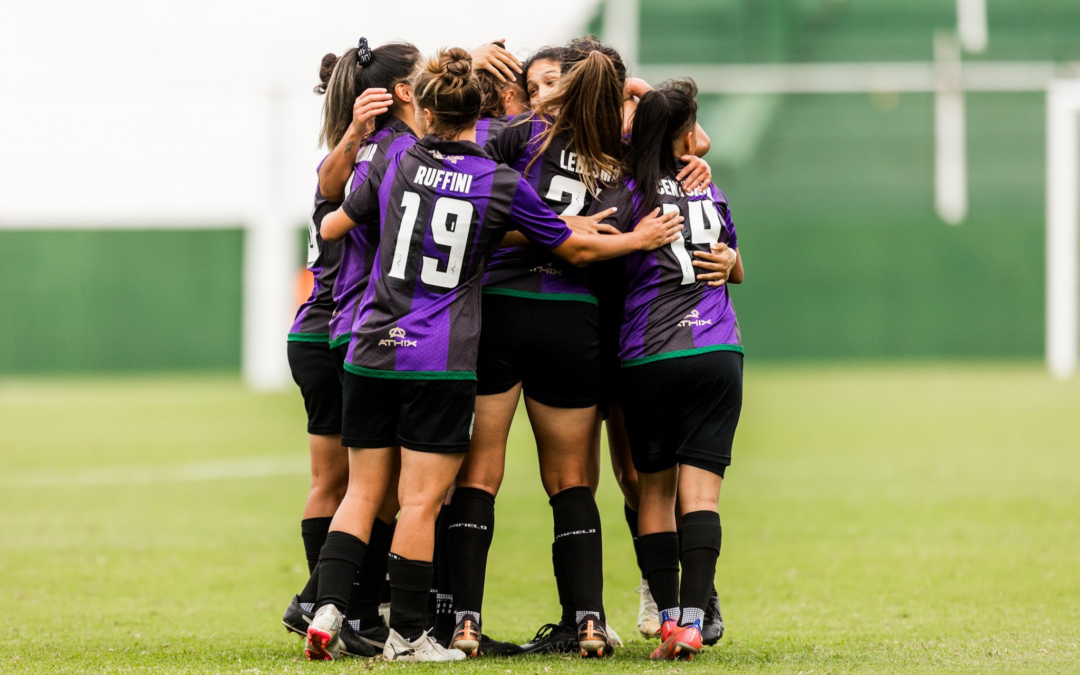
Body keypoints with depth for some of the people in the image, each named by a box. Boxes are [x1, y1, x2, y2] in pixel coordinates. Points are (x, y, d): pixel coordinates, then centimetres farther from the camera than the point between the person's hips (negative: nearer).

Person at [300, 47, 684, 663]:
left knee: (363, 492, 10)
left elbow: (332, 227, 15)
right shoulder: (502, 184, -4)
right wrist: (640, 239, 22)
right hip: (443, 361, -3)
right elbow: (576, 249, 6)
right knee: (421, 501, -1)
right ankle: (407, 635, 2)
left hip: (372, 351, 3)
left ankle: (328, 610, -2)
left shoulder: (397, 164, 2)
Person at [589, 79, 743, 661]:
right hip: (717, 352, 2)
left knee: (654, 490, 8)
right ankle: (692, 619, -13)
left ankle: (669, 615, 2)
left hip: (648, 356, -2)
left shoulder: (627, 192, 0)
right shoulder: (711, 192, 12)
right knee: (700, 487, -3)